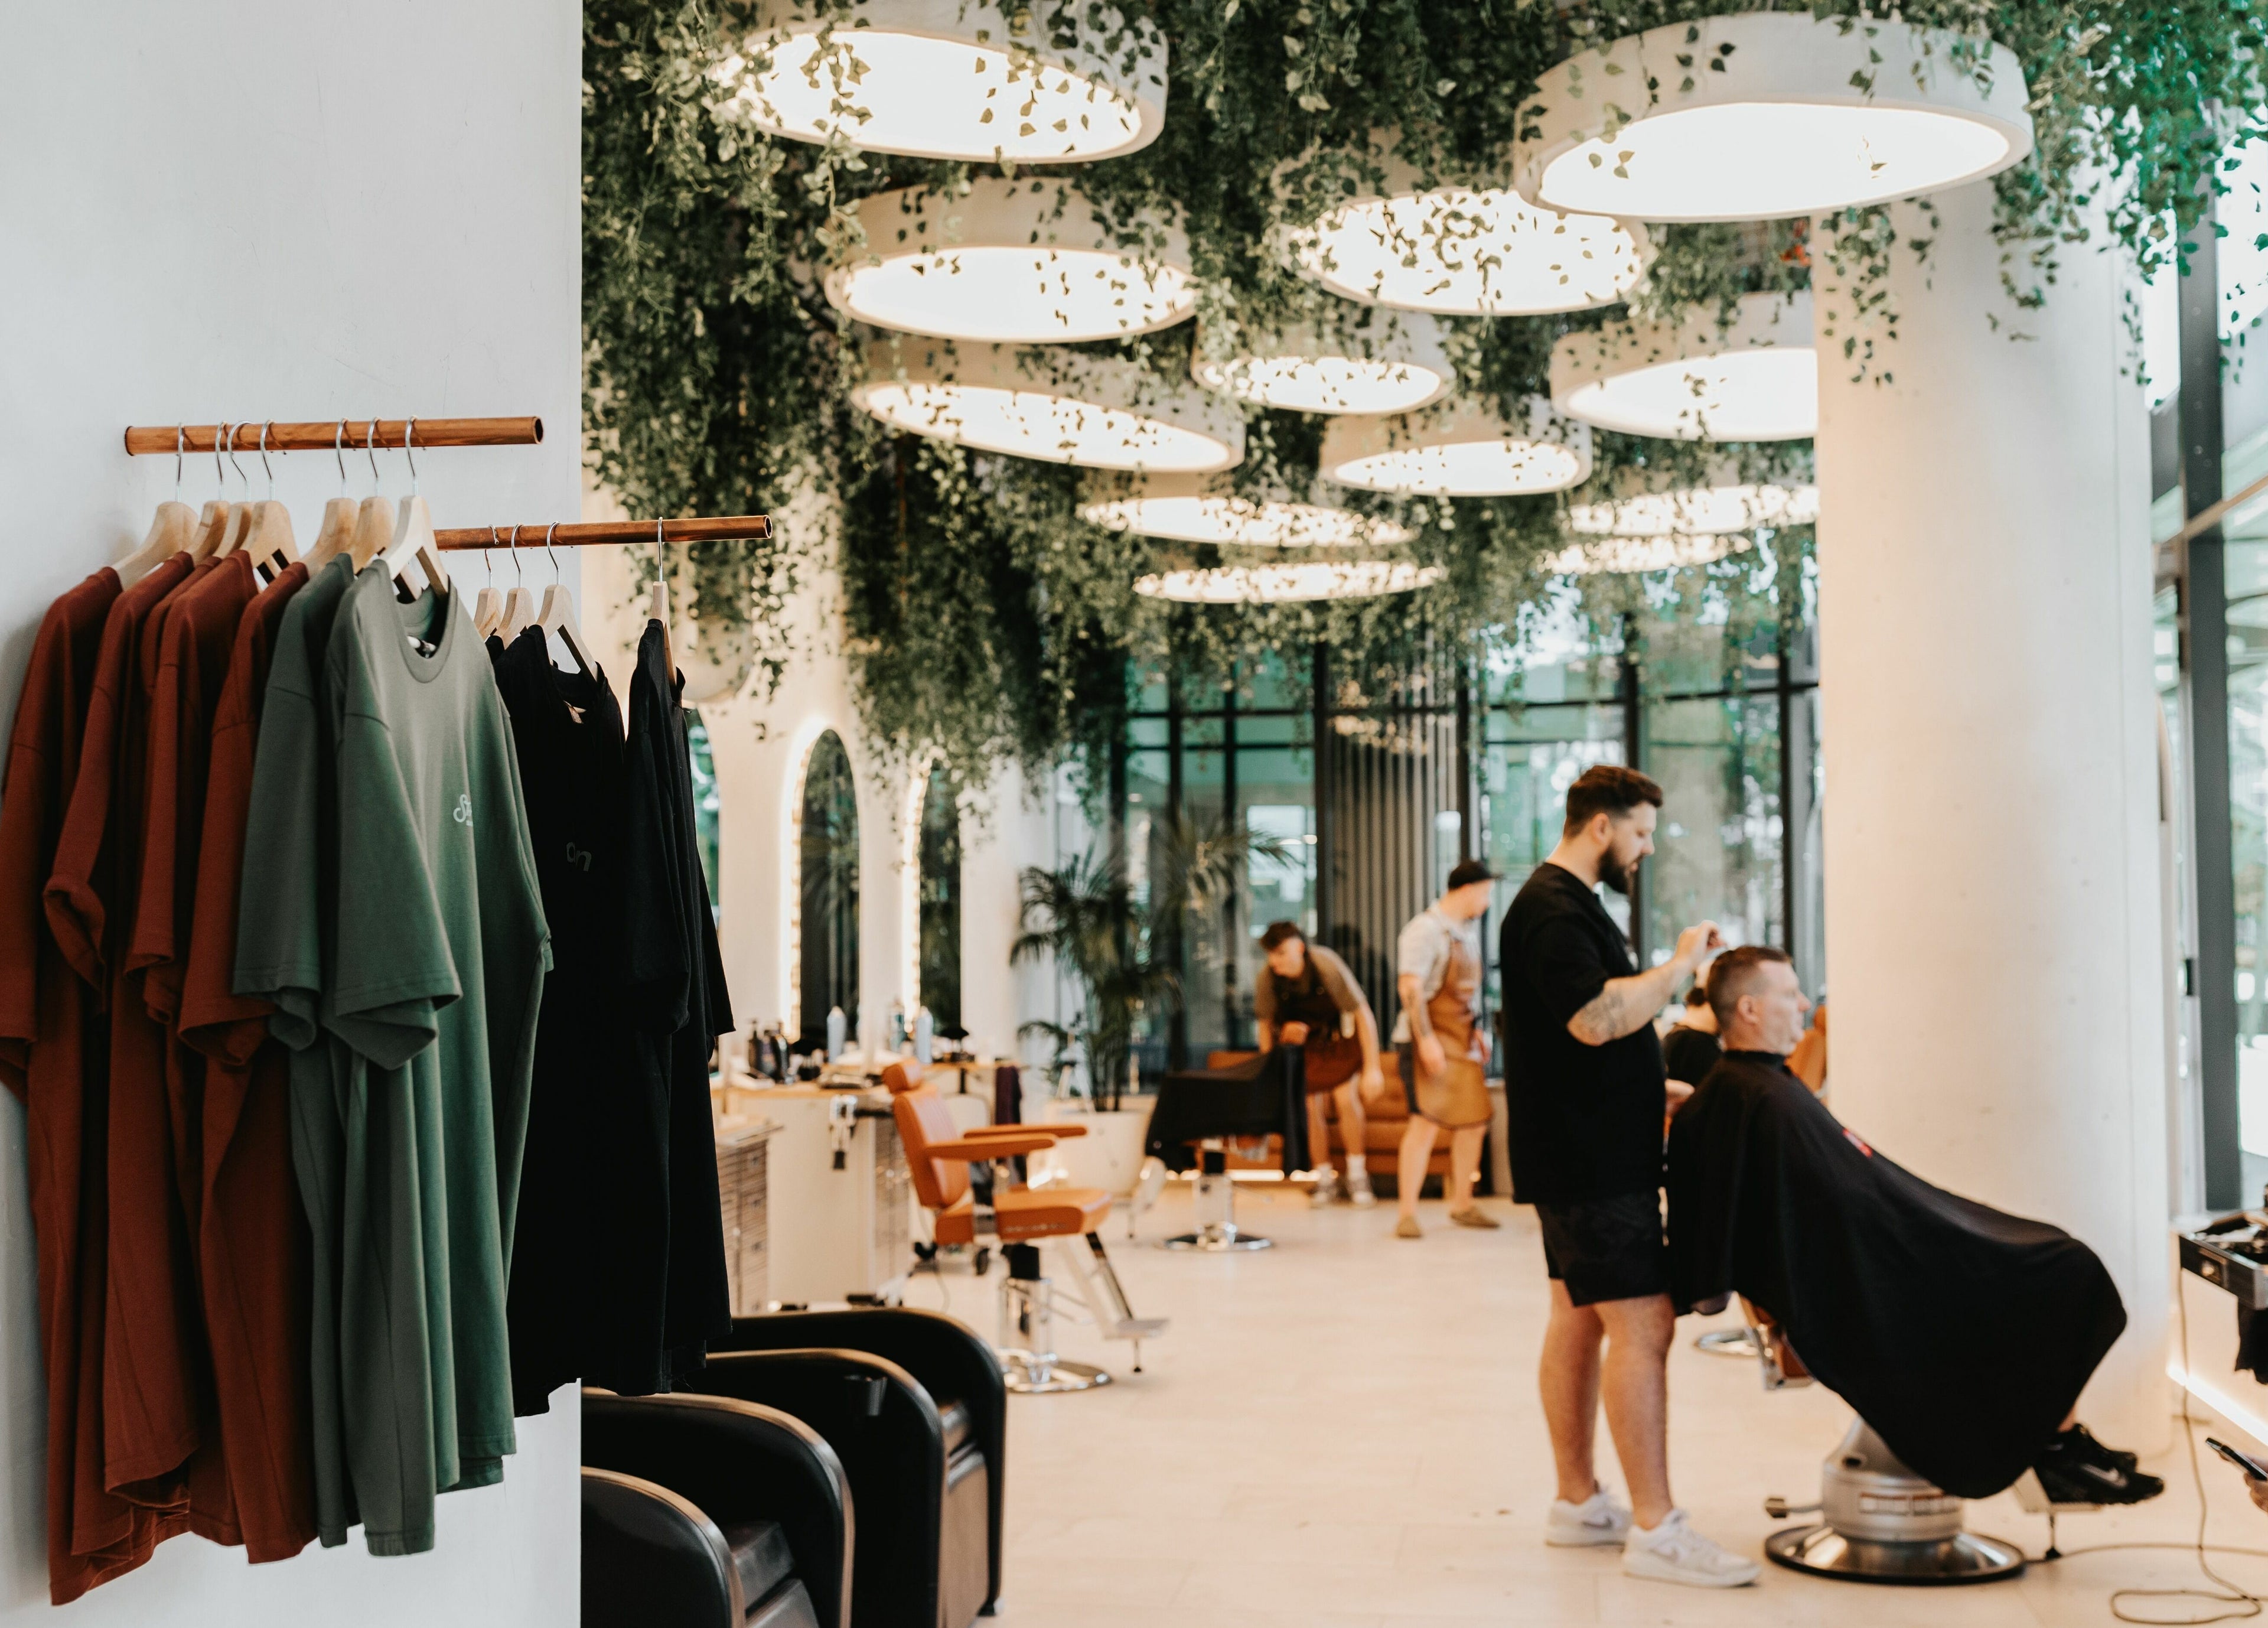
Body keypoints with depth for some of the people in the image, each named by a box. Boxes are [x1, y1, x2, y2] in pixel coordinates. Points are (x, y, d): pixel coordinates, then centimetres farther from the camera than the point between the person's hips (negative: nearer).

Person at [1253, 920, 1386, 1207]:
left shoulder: (1327, 966, -31)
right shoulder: (1266, 978, -23)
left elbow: (1364, 1015, -23)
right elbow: (1266, 1025, -4)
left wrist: (1372, 1068, -24)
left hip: (1339, 1035, -2)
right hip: (1301, 1037, 2)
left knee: (1346, 1098, -16)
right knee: (1310, 1108, -6)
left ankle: (1357, 1175, 0)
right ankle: (1325, 1180, 11)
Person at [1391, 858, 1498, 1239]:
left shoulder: (1468, 931, 15)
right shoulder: (1425, 929, -13)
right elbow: (1410, 987, -20)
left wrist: (1477, 1029, 18)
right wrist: (1426, 1039, -26)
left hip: (1463, 1042, 9)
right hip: (1428, 1040, -9)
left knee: (1473, 1121, 11)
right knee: (1426, 1121, -14)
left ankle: (1462, 1204, 25)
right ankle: (1407, 1213, -10)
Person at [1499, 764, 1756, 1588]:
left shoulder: (1569, 904, 19)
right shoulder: (1552, 909, -15)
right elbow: (1595, 1017, -27)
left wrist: (1665, 1090, 21)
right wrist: (1679, 965, -18)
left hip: (1586, 1157, 11)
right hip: (1593, 1162, -11)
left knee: (1579, 1321, 13)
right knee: (1641, 1327, -11)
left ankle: (1578, 1503, 20)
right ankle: (1655, 1529, -8)